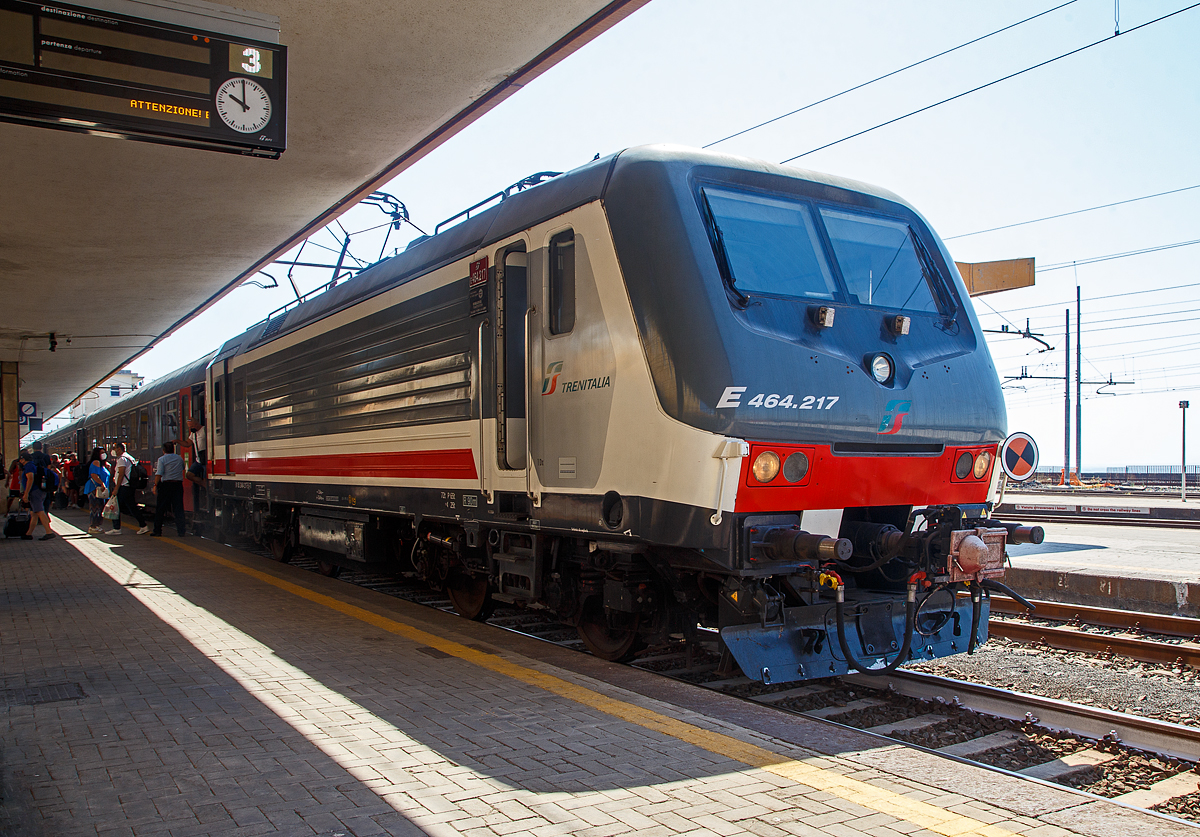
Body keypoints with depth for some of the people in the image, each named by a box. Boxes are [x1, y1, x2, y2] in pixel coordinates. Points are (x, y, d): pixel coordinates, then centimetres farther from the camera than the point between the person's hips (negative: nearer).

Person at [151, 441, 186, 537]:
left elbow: (159, 474, -11)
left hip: (166, 484, -3)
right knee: (178, 509, 4)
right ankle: (181, 531, -1)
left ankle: (157, 531, 12)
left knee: (160, 509, 7)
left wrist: (155, 485, -9)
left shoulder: (162, 459, -3)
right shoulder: (179, 458, 9)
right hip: (178, 485, 3)